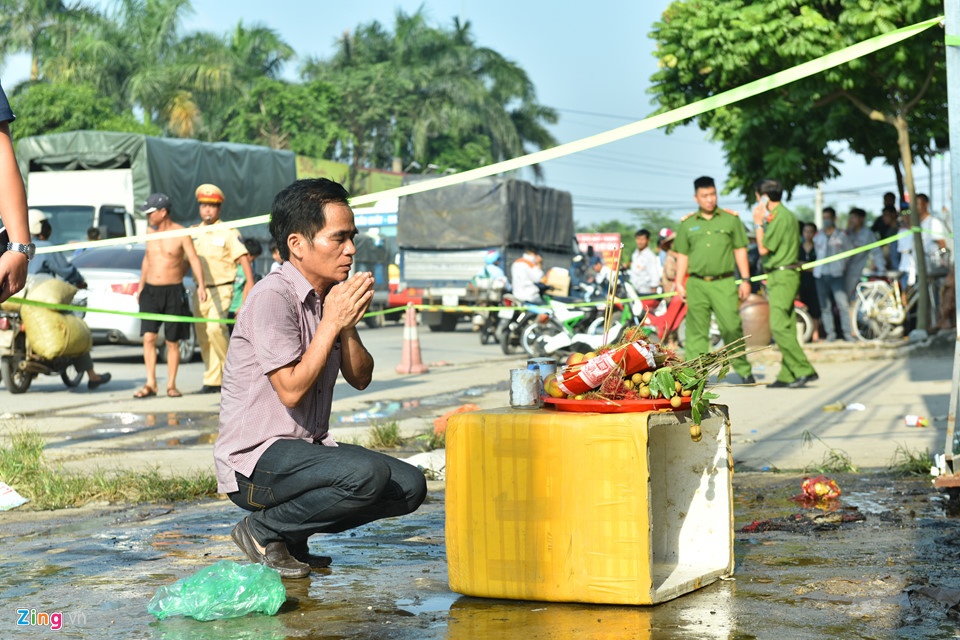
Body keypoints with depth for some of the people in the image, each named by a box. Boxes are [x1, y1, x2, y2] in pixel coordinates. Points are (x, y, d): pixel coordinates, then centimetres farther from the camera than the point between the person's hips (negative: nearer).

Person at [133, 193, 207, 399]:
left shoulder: (181, 234, -7)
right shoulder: (150, 231, 9)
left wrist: (201, 285, -24)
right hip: (151, 291, 4)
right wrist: (140, 287, 23)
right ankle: (151, 383, -6)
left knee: (172, 342, 2)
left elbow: (194, 259, -11)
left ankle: (171, 385, 9)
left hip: (174, 292, -4)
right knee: (148, 337, -8)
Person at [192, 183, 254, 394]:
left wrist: (250, 282, -20)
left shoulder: (228, 232, -3)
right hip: (200, 290, 5)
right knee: (203, 335, 4)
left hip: (221, 289, -5)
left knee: (215, 327, -24)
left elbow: (243, 257, -9)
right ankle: (212, 381, 10)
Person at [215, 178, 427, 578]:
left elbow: (360, 379, 10)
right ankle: (264, 531, -8)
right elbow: (292, 390, -21)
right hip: (255, 459, -9)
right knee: (367, 474, -31)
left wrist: (348, 326, -8)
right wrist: (332, 322, -16)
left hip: (307, 450, 9)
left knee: (410, 485, -3)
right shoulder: (272, 297, -16)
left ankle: (293, 534, 8)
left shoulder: (332, 297, 10)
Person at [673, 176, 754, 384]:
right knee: (696, 331, 1)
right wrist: (679, 283, 6)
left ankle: (744, 370, 4)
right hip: (696, 284, 1)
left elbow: (740, 250, 9)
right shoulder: (687, 224, 11)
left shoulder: (731, 219, 9)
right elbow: (682, 255, 14)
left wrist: (746, 280, 4)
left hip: (724, 283, -1)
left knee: (732, 327, -7)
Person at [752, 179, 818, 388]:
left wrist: (758, 224, -6)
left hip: (782, 277, -11)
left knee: (779, 327, -16)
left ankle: (804, 370, -19)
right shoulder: (785, 214, 17)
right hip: (781, 277, 11)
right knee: (785, 327, 9)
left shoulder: (780, 217, -15)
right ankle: (787, 375, 11)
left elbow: (763, 249, -14)